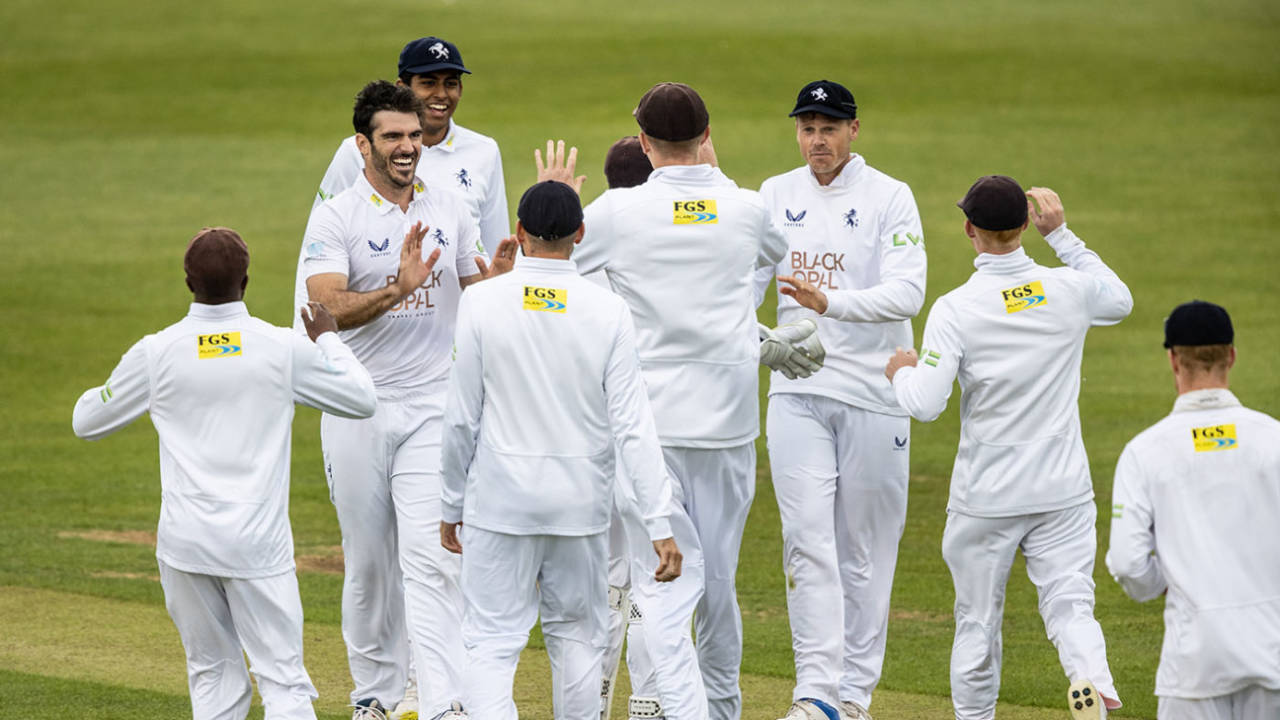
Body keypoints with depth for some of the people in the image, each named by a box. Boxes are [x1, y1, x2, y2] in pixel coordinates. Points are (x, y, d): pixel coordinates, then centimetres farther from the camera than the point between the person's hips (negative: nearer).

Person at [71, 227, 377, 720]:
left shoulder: (156, 352, -2)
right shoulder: (285, 348, -4)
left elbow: (86, 421, 11)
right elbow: (363, 399, 11)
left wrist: (116, 384, 29)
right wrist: (328, 340, 26)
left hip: (185, 545, 2)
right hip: (259, 544, -2)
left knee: (213, 676, 12)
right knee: (282, 678, -2)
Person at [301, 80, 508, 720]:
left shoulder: (450, 210, 7)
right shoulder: (336, 218, -4)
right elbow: (330, 310, -17)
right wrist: (398, 289, -31)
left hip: (432, 406, 1)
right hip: (358, 409, -1)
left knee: (432, 558, -11)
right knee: (368, 559, 8)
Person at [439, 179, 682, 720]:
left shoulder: (483, 302, -7)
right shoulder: (608, 310, -5)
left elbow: (462, 420, -3)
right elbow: (633, 426, -8)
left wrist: (452, 505, 8)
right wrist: (659, 523, -8)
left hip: (500, 498, -2)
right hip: (581, 503, 2)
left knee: (492, 640, -2)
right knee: (576, 634, 16)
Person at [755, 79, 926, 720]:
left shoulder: (890, 198, -4)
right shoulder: (777, 196, 8)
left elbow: (906, 293, -16)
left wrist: (830, 303, -31)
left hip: (873, 394, -2)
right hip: (798, 391, 2)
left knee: (864, 548, 3)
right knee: (807, 540, -8)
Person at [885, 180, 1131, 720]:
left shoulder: (955, 310, -14)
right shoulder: (1068, 290, -3)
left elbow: (925, 405, -18)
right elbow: (1120, 300, 21)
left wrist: (902, 371, 4)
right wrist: (1061, 234, 22)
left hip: (985, 497, -2)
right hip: (1064, 492, 2)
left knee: (977, 621, 12)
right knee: (1070, 607, 0)